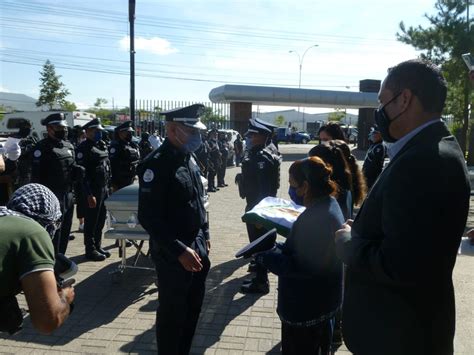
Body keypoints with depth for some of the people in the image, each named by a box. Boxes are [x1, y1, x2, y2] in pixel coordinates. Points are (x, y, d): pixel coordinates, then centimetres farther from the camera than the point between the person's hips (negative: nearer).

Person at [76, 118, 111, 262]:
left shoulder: (102, 145, 13)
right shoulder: (84, 148, -12)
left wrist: (107, 186, 15)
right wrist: (89, 195, -20)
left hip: (104, 189, 8)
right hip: (92, 191, -8)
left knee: (101, 220, 15)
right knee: (91, 221, 2)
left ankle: (97, 246, 28)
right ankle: (90, 250, 14)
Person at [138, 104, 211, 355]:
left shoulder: (189, 159, 7)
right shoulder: (156, 164, -19)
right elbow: (148, 217, -23)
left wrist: (204, 237, 15)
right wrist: (179, 250, -25)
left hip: (196, 249, 8)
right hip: (172, 256, -8)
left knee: (192, 309, 20)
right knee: (172, 315, 9)